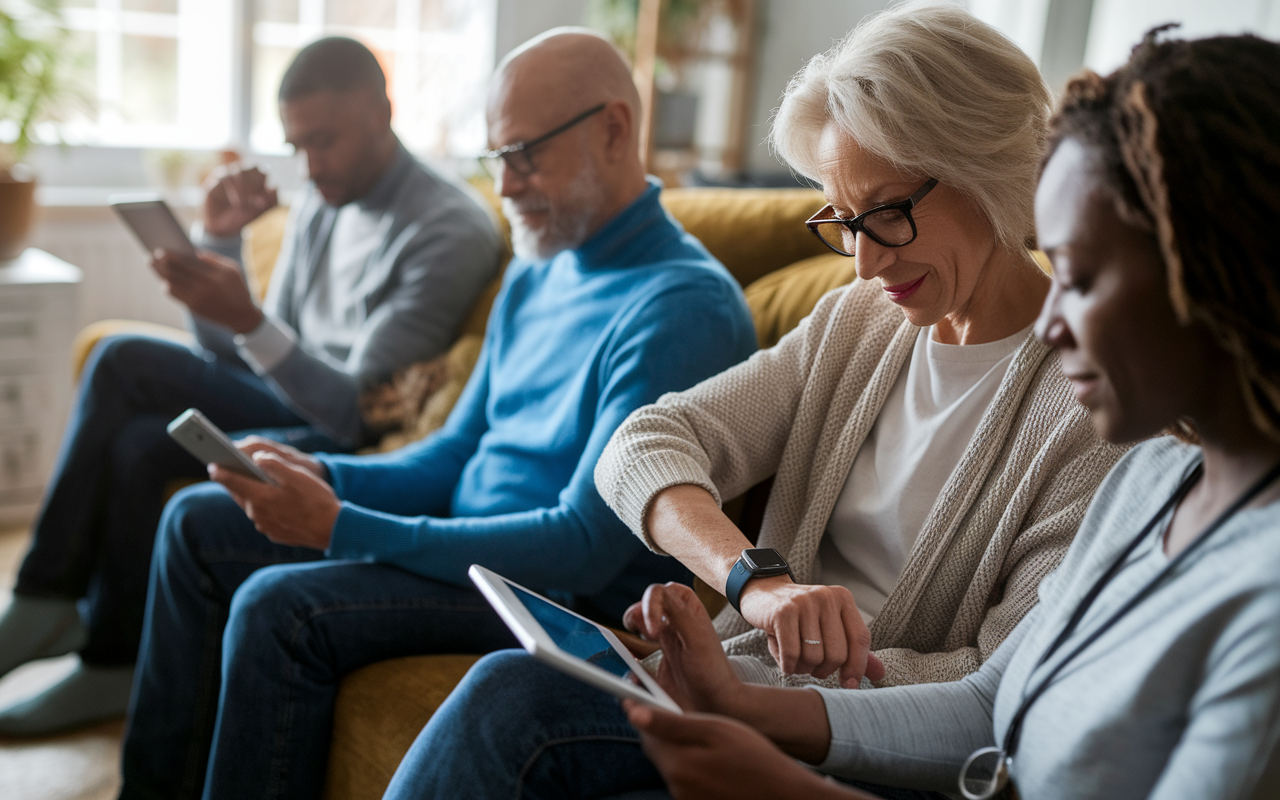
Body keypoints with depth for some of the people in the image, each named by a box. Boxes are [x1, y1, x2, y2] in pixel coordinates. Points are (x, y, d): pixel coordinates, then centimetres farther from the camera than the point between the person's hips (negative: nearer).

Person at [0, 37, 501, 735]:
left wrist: (249, 321, -33)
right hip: (299, 407, 8)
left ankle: (111, 664, 3)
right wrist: (219, 240, -3)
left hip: (364, 446, -8)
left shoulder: (450, 233, -16)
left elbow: (359, 410, -21)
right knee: (124, 360, -11)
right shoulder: (318, 205, 9)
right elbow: (249, 361, 10)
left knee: (148, 448, -21)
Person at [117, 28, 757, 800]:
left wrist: (343, 527, -27)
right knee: (198, 521, 9)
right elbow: (457, 453, 15)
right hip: (471, 537, 10)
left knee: (279, 608, -27)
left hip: (575, 594, -9)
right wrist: (325, 477, -6)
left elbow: (585, 549, -27)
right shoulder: (535, 276, 9)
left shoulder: (687, 307, -21)